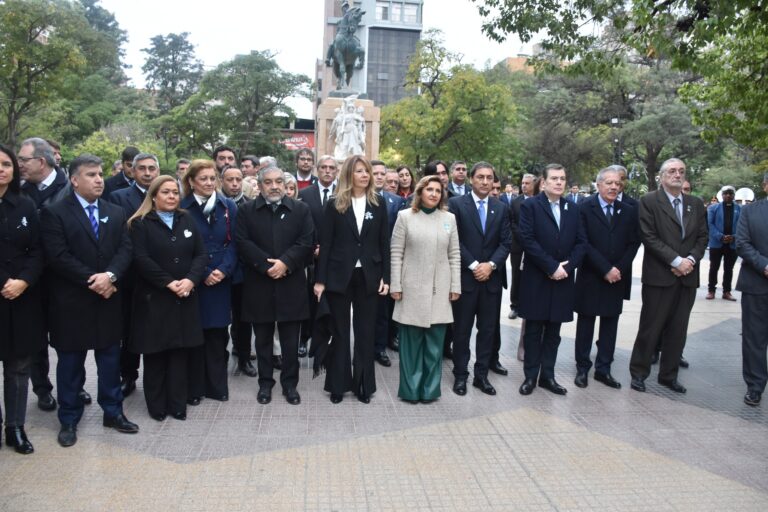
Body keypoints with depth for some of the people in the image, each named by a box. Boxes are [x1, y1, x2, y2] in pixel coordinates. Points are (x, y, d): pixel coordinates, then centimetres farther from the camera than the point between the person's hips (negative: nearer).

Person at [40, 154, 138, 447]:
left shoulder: (116, 212, 9)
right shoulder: (55, 213, -6)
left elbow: (125, 249, 0)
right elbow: (58, 257, -14)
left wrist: (110, 275, -17)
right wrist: (92, 280, -18)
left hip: (109, 299, 4)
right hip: (71, 302, -4)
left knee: (110, 359, 11)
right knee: (70, 362, 9)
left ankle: (113, 412, 24)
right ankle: (69, 419, 23)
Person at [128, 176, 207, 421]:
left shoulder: (187, 220, 11)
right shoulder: (140, 223, -1)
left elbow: (201, 254, 3)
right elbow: (141, 259, -12)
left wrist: (190, 280, -13)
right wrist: (168, 283, -18)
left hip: (185, 298, 3)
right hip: (154, 298, -3)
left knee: (181, 351, 5)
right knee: (155, 353, 4)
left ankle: (178, 404, 14)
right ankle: (157, 405, 17)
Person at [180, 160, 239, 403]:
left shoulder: (229, 207, 6)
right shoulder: (182, 208, -3)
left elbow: (233, 243, 3)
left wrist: (223, 270, -11)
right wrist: (203, 274, -12)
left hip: (221, 280, 3)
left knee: (217, 333, 7)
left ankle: (217, 385, 19)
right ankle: (194, 388, 16)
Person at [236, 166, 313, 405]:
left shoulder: (301, 209, 5)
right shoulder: (247, 210, 4)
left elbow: (306, 242, -4)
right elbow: (243, 243, -6)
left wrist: (285, 263, -16)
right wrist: (267, 265, -15)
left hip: (291, 285, 0)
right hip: (259, 285, 0)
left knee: (290, 341, 7)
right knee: (263, 339, 11)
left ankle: (290, 384, 21)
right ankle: (265, 383, 25)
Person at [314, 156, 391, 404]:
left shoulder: (378, 204, 4)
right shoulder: (334, 204, -1)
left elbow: (384, 243, 4)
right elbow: (325, 243, -3)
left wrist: (385, 277, -1)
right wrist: (320, 279, -7)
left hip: (368, 276, 2)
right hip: (339, 275, -1)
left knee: (365, 332, 8)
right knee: (340, 332, 8)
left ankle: (364, 385, 20)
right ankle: (338, 384, 20)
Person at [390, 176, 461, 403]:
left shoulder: (449, 218, 8)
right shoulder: (405, 216, 1)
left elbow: (454, 255, 8)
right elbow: (396, 254, -1)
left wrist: (455, 286, 3)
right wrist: (395, 286, -6)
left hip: (439, 290, 2)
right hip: (412, 289, -2)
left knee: (435, 343, 6)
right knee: (411, 341, 4)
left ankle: (430, 389, 18)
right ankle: (410, 389, 16)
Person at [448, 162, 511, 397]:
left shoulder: (501, 208, 9)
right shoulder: (456, 204, -2)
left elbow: (506, 242, 4)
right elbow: (454, 240, -8)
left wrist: (491, 264, -11)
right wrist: (473, 265, -13)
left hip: (492, 278, 4)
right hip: (465, 276, -3)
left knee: (487, 329, 9)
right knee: (462, 330, 5)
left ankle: (481, 375, 20)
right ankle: (460, 375, 17)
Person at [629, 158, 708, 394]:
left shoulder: (696, 204, 13)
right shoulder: (649, 201, -4)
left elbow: (703, 236, 11)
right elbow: (649, 237, -11)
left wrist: (691, 259, -7)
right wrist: (676, 261, -15)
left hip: (687, 276, 5)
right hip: (659, 275, -5)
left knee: (678, 330, 10)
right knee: (650, 328, 1)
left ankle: (669, 375, 22)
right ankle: (638, 373, 14)